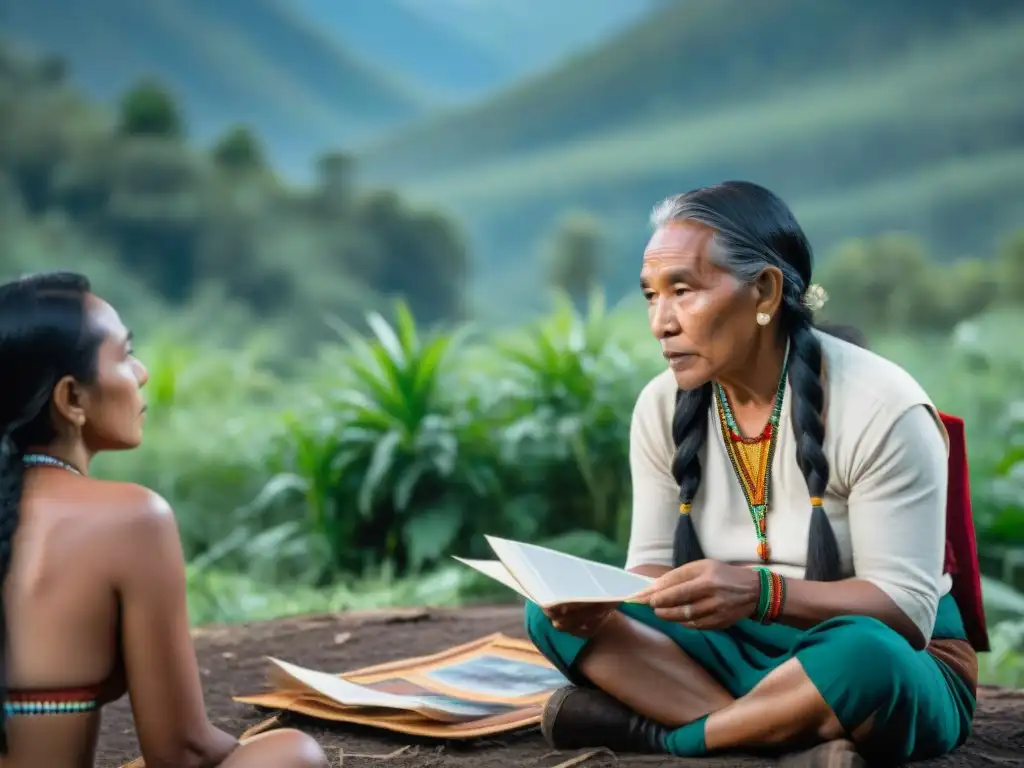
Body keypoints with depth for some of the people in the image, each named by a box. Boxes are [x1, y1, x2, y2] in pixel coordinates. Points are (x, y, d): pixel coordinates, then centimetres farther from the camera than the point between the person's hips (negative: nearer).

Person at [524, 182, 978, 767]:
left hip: (892, 667, -5)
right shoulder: (662, 407, -2)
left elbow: (907, 607, -21)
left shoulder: (881, 408, -19)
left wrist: (762, 593, -38)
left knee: (862, 654, -40)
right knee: (556, 614, -14)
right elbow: (657, 567, 1)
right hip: (740, 655, 5)